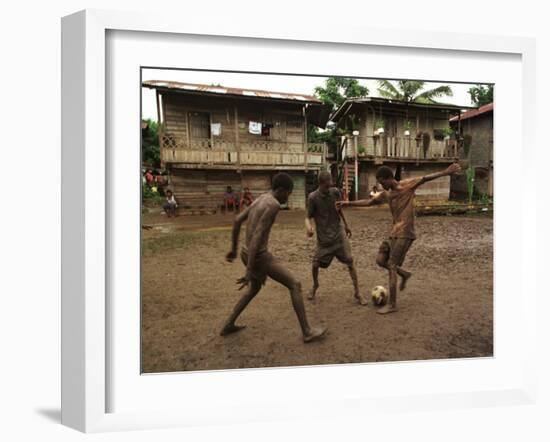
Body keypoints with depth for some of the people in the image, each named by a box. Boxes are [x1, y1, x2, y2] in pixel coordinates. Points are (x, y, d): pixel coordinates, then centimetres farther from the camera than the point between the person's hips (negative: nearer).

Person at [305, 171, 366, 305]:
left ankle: (357, 293, 5)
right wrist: (308, 227, -29)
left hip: (339, 233, 2)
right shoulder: (313, 197, -14)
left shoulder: (335, 192, -5)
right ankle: (315, 286, 31)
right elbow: (309, 217, -8)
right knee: (315, 264, 0)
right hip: (323, 237, -2)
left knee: (350, 261, -5)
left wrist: (346, 225, 18)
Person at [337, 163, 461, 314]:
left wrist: (445, 172, -32)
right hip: (394, 232, 8)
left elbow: (425, 178, -20)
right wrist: (349, 203, 20)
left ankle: (392, 304, 2)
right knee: (380, 260, 6)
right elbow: (369, 202, 22)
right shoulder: (386, 193, 12)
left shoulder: (407, 185, -8)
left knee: (391, 266, -7)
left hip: (404, 234, -7)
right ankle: (404, 274, 29)